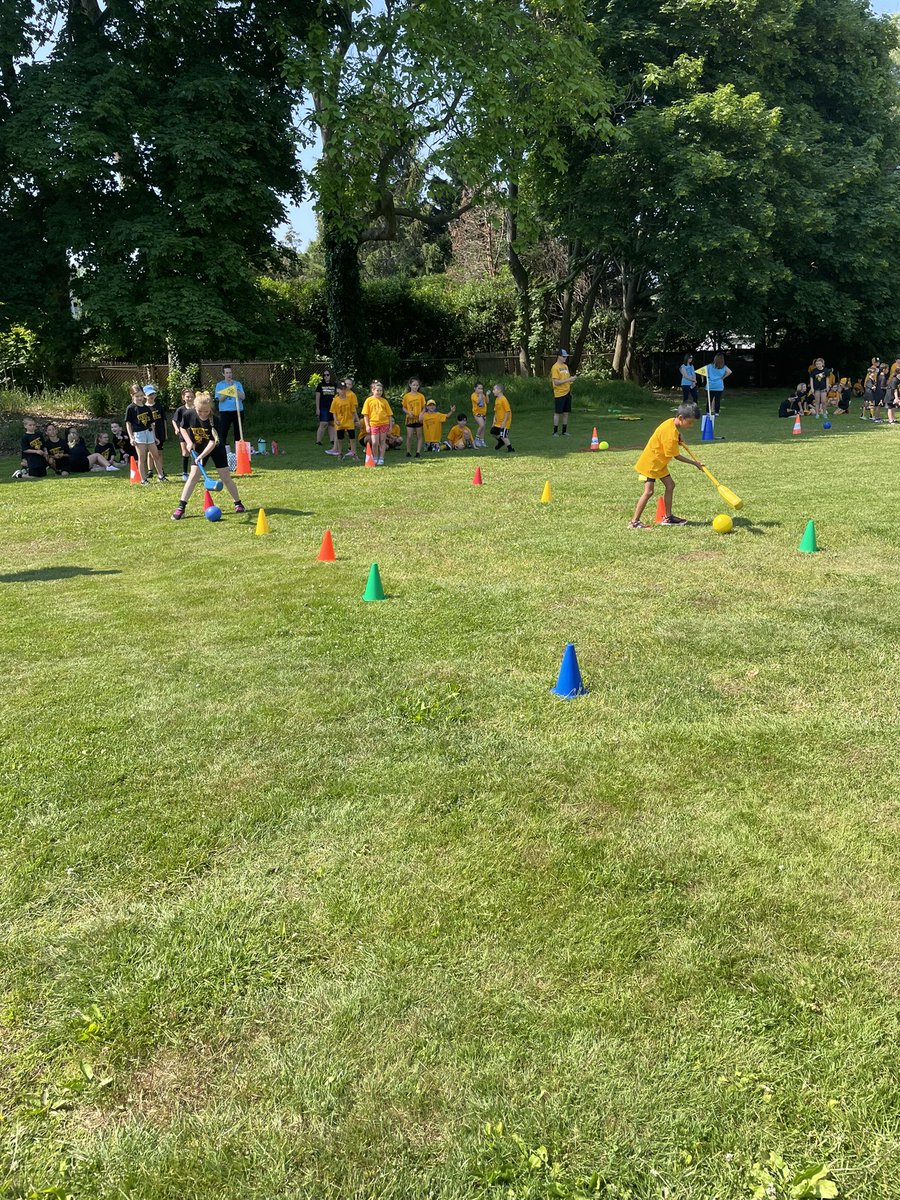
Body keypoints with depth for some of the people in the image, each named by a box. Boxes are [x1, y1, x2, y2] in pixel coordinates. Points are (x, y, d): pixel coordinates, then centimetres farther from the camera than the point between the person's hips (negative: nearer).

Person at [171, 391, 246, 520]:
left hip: (216, 448, -2)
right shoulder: (189, 414, -20)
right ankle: (181, 507, -8)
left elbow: (213, 442, -27)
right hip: (198, 448, 2)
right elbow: (183, 428, 1)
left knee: (226, 477, 0)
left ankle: (238, 504, 15)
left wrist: (201, 456, -34)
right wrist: (189, 442, -13)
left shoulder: (214, 420, -28)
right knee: (193, 476, -7)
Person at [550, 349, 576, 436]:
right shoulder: (555, 367, -11)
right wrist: (568, 380, -20)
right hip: (559, 394, -8)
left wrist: (572, 378, 4)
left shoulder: (566, 366, 14)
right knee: (558, 413, -2)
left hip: (567, 393, 8)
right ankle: (555, 432, 5)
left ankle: (564, 431, 15)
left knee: (566, 413, 8)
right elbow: (556, 382, -17)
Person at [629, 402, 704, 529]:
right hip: (649, 463, -10)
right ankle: (634, 522, -10)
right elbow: (676, 456, -21)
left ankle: (667, 517, 17)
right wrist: (695, 463, -14)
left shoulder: (672, 422, 0)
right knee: (648, 491, -13)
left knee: (670, 485, 10)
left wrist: (678, 438, 1)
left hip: (660, 463, 10)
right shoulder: (670, 434, -28)